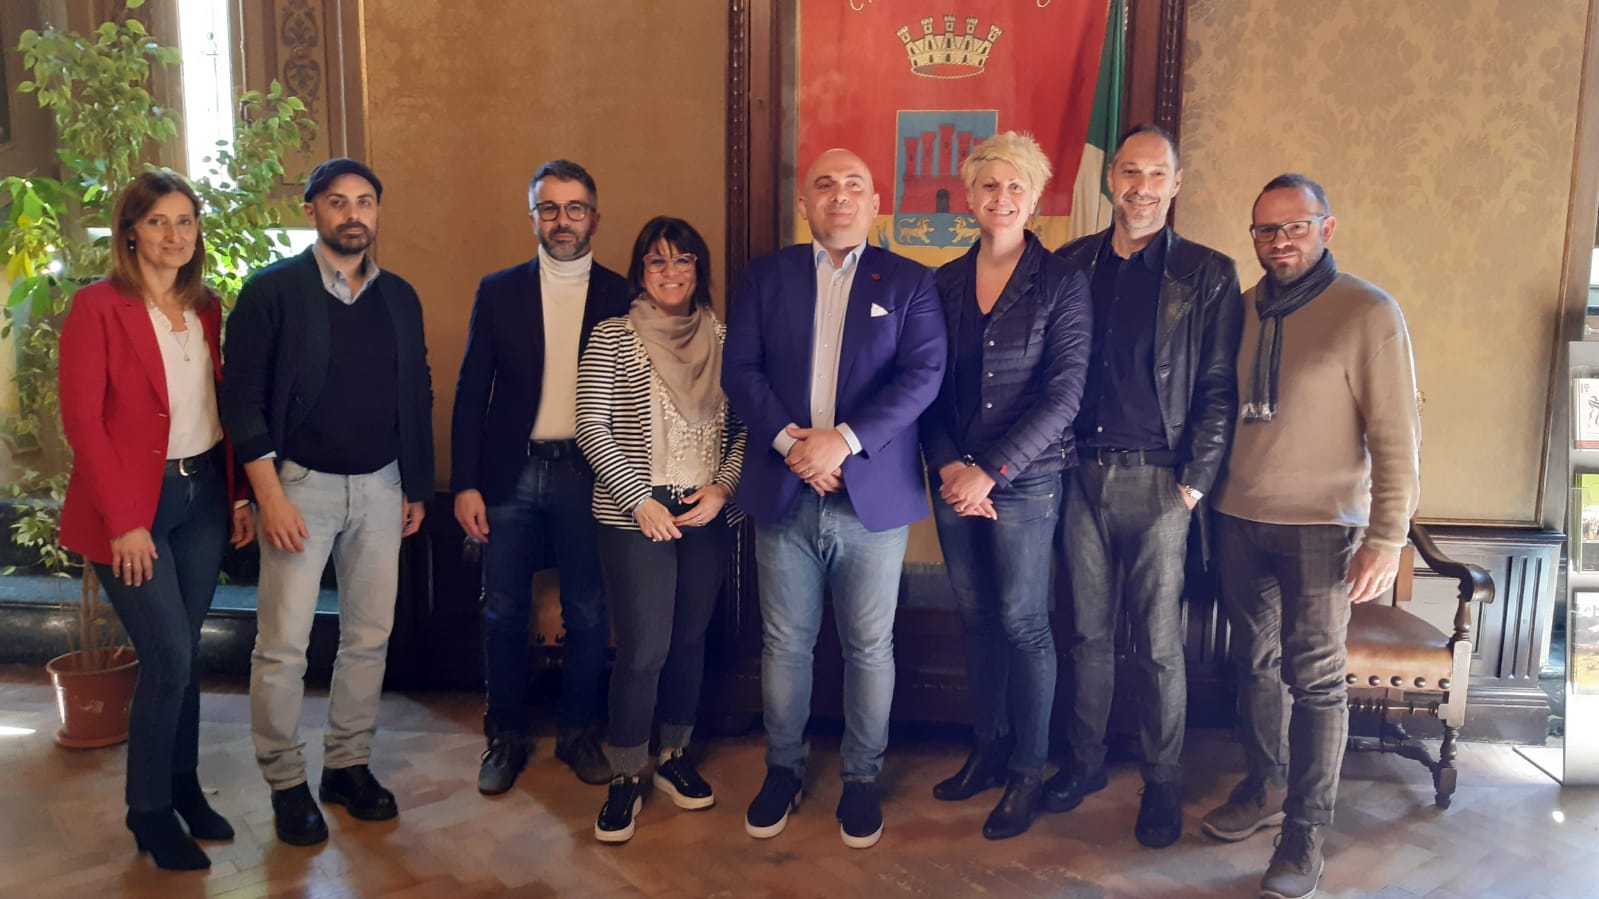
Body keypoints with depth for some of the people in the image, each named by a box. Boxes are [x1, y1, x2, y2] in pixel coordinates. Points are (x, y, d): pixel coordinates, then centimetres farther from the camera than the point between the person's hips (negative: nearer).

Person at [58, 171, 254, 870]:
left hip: (203, 495, 5)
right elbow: (81, 419, -12)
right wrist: (123, 521, -15)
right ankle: (148, 810, 15)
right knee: (168, 659, -5)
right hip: (135, 505, -5)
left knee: (181, 654, 13)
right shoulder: (99, 306, -8)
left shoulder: (206, 308, 9)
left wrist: (239, 494, 6)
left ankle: (183, 787, 27)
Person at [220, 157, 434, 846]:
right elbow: (242, 397, -7)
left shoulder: (399, 297, 9)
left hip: (380, 486, 4)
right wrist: (269, 493, -13)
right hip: (300, 483, -4)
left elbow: (417, 396, 14)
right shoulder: (272, 290, -4)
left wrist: (417, 487, 12)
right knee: (283, 645, -1)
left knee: (369, 636, 9)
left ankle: (349, 765, 24)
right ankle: (286, 782, 15)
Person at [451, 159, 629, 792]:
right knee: (504, 611, 8)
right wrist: (465, 484, -2)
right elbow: (471, 393, 4)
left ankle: (579, 732, 26)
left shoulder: (622, 297, 2)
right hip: (511, 473, 1)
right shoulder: (498, 292, 5)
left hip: (589, 475, -1)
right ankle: (507, 736, 25)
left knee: (587, 613, 8)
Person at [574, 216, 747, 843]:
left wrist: (721, 488, -7)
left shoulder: (724, 339, 7)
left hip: (709, 514, 4)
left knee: (690, 638, 13)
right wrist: (639, 498, -11)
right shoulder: (612, 338, -2)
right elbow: (592, 427, -5)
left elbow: (744, 427, 7)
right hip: (636, 515, -3)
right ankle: (625, 778, 13)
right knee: (643, 648, -4)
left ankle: (674, 755, 30)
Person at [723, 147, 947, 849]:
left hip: (874, 494, -1)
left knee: (870, 646, 8)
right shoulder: (766, 276, 9)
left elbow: (923, 374, -8)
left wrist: (842, 439, -18)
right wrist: (788, 440, -14)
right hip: (783, 492, 1)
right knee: (785, 642, 11)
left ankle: (862, 778, 26)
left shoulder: (909, 282, 4)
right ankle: (783, 770, 29)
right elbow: (739, 369, 1)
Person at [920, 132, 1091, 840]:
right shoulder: (946, 283, 7)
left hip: (1026, 479, -4)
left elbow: (1063, 394, -11)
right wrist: (948, 466, -8)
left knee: (1022, 621, 2)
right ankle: (988, 749, 28)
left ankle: (1028, 772, 17)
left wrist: (992, 472, -16)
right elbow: (927, 388, 7)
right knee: (976, 616, 12)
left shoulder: (1061, 284, -5)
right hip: (954, 480, 4)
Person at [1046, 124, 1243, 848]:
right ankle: (1085, 759, 29)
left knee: (1158, 642, 5)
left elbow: (1219, 389, -3)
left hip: (1158, 481, -3)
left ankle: (1163, 780, 22)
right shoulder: (1072, 264, 7)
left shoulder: (1207, 274, -1)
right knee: (1088, 630, 13)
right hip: (1083, 474, 3)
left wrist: (1196, 481, -9)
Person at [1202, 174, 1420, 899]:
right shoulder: (1241, 311, 7)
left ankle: (1306, 828, 14)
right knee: (1254, 662, 14)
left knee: (1314, 677, 2)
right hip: (1238, 521, 5)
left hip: (1319, 526, -5)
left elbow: (1397, 436, -10)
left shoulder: (1368, 313, -8)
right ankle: (1264, 788, 31)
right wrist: (1207, 495, 5)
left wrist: (1387, 538, -14)